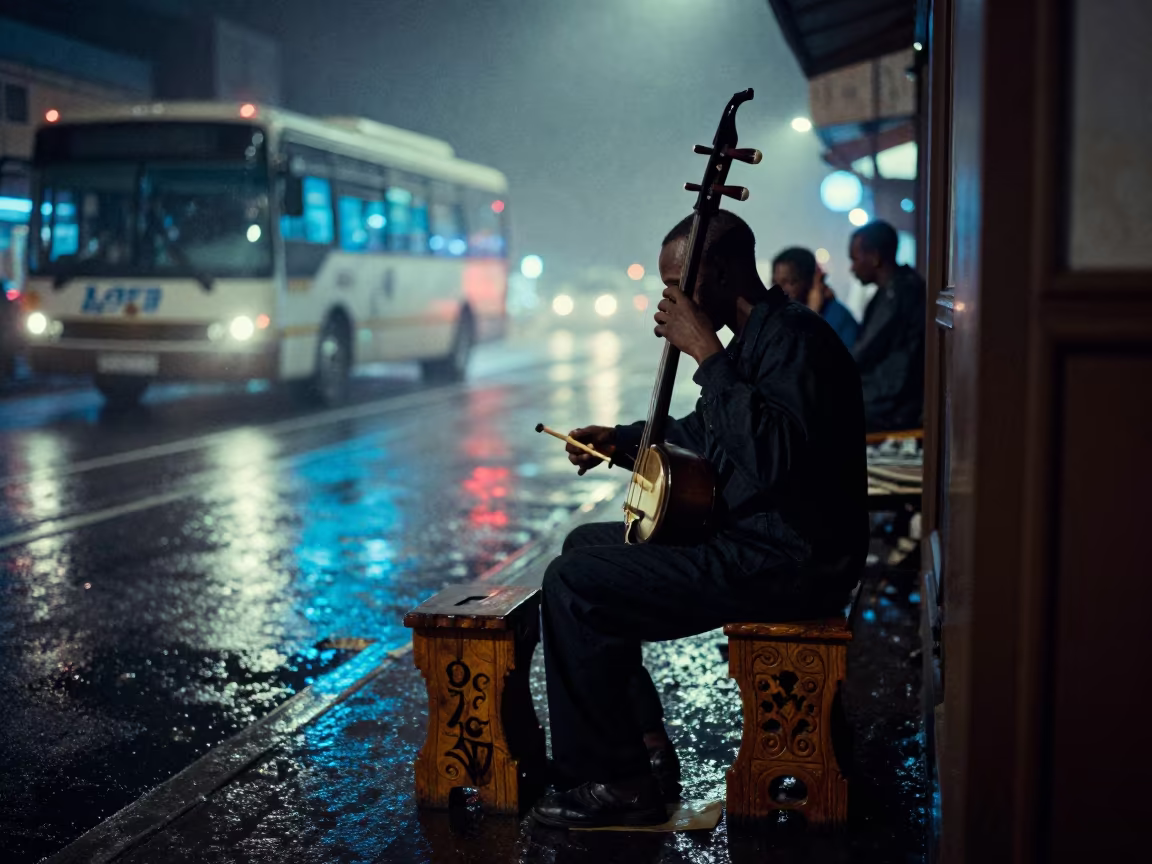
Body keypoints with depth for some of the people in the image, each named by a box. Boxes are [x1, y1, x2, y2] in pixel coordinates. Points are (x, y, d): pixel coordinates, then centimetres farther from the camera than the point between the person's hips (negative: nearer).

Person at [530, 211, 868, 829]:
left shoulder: (794, 338, -19)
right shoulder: (759, 335, 14)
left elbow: (772, 456, -35)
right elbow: (702, 433, 29)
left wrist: (707, 354, -29)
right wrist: (618, 441, 15)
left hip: (790, 564, -11)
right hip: (746, 537, 11)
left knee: (573, 586, -15)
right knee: (586, 545, 20)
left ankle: (615, 782, -3)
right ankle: (647, 744, 19)